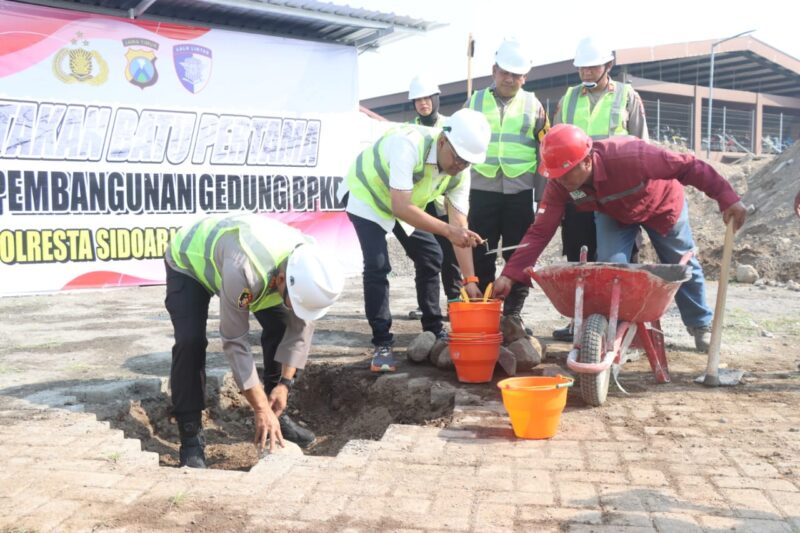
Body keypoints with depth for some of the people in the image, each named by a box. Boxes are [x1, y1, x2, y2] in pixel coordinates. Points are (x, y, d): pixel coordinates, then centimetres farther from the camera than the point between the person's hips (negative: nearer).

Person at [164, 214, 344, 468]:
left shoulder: (309, 267, -29)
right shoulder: (242, 270, -47)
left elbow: (301, 325, -16)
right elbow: (234, 342, -38)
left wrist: (285, 382, -20)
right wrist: (260, 408, -34)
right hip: (188, 260, -5)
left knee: (281, 324, -7)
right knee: (190, 341, -24)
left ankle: (277, 414, 9)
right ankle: (190, 437, -12)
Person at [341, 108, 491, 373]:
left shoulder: (460, 172, -19)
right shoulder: (408, 144, -39)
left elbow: (460, 226, -17)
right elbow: (400, 208, -44)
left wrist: (470, 280, -21)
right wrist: (447, 230, -51)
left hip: (405, 202, 7)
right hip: (367, 197, -6)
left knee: (430, 258, 5)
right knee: (377, 265, -18)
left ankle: (434, 331, 20)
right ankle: (382, 344, -8)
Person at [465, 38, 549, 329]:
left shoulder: (533, 105, 8)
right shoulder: (475, 102, 10)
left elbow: (545, 154, 8)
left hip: (519, 193, 0)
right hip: (481, 192, 1)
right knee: (481, 257, 4)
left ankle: (513, 315, 13)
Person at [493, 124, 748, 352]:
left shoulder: (630, 156, -46)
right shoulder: (559, 184, -32)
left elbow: (689, 167, -36)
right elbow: (540, 231, -32)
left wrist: (728, 199, -35)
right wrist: (510, 275, -41)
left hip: (661, 206, -2)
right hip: (613, 215, 2)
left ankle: (701, 326, 35)